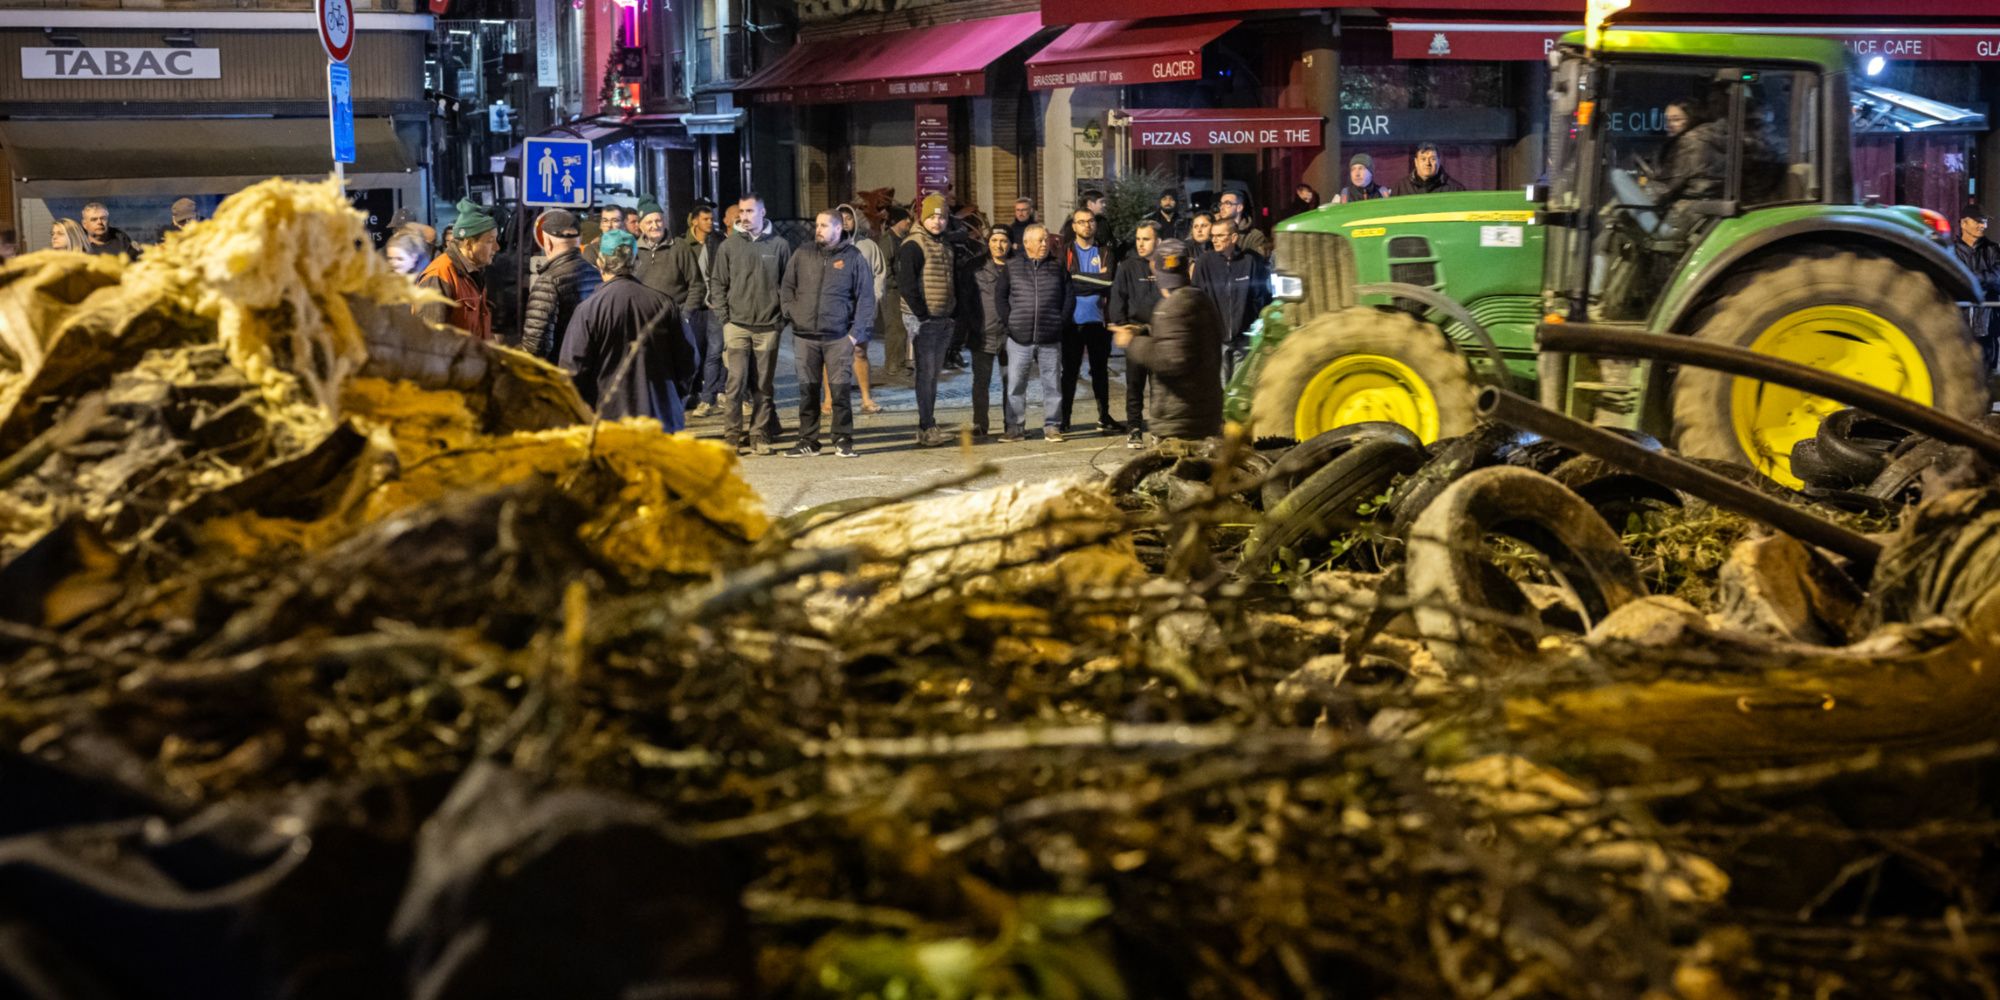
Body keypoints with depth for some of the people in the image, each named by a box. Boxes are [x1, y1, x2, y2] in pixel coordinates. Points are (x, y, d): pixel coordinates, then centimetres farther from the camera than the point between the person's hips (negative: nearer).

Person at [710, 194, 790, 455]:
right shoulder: (729, 246, 4)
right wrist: (723, 316, -2)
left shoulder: (778, 245, 4)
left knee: (764, 385, 5)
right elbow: (718, 283, 7)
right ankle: (731, 435, -4)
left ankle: (760, 435, 12)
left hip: (768, 326, 1)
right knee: (736, 381, -8)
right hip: (737, 324, -1)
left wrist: (784, 314, -1)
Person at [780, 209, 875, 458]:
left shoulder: (853, 258, 1)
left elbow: (865, 297, 0)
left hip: (839, 337, -3)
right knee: (808, 391, 6)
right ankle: (808, 441, 12)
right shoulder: (802, 255, 9)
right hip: (805, 336, 3)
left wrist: (857, 333, -6)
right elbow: (787, 288, 16)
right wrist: (793, 313, 0)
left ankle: (843, 440, 4)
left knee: (840, 389, -5)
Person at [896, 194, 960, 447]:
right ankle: (926, 429, -9)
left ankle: (928, 427, 17)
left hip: (943, 319, 8)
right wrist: (921, 314, -17)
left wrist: (954, 312, 11)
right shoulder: (913, 246, -11)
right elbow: (906, 283, -18)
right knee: (926, 373, -9)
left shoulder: (946, 246, 16)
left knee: (934, 373, 11)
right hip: (923, 320, -8)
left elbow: (953, 281, 23)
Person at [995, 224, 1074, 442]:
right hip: (1019, 338, 0)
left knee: (1052, 384, 3)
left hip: (1050, 339, 1)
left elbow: (1069, 296, 9)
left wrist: (1062, 322, 0)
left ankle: (1052, 426, 10)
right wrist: (1008, 321, -2)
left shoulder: (1057, 267, 8)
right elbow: (1000, 295, 7)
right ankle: (1015, 427, 7)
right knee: (1015, 385, 0)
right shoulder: (1012, 267, 6)